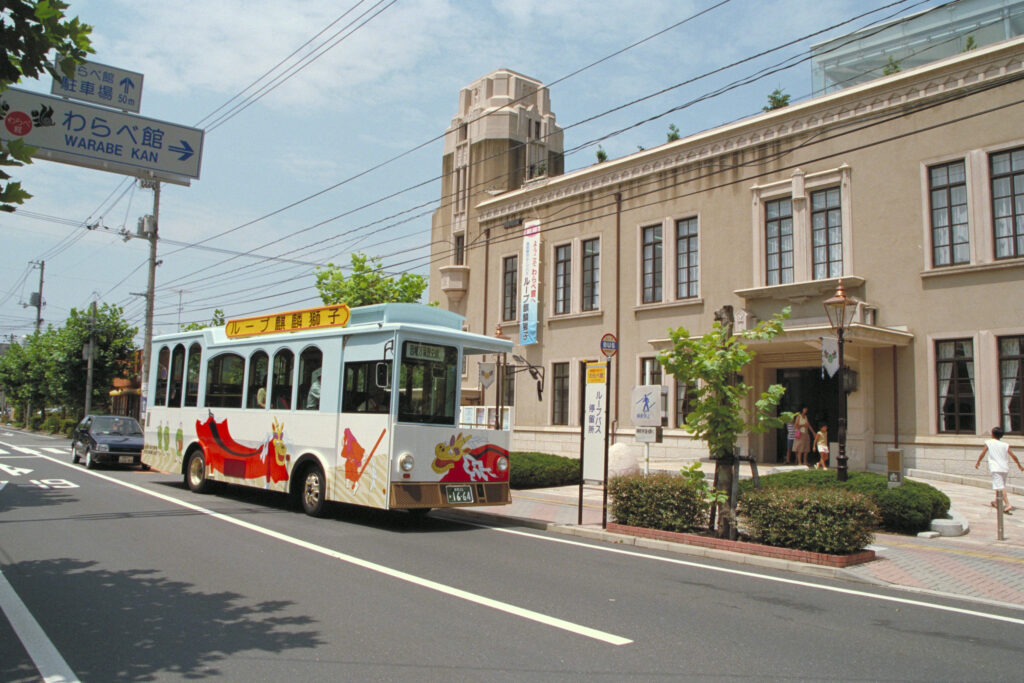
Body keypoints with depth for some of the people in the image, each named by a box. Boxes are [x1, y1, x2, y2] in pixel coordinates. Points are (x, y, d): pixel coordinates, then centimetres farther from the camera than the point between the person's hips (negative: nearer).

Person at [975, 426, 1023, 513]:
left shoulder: (989, 442, -2)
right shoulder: (1005, 444, 6)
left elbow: (982, 454, 2)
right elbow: (1013, 456, 3)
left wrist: (977, 462, 17)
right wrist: (1019, 466, 16)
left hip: (996, 468, -6)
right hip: (1005, 468, 6)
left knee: (1000, 487, -12)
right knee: (1001, 485, 22)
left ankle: (1008, 504, -27)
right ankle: (996, 502, 39)